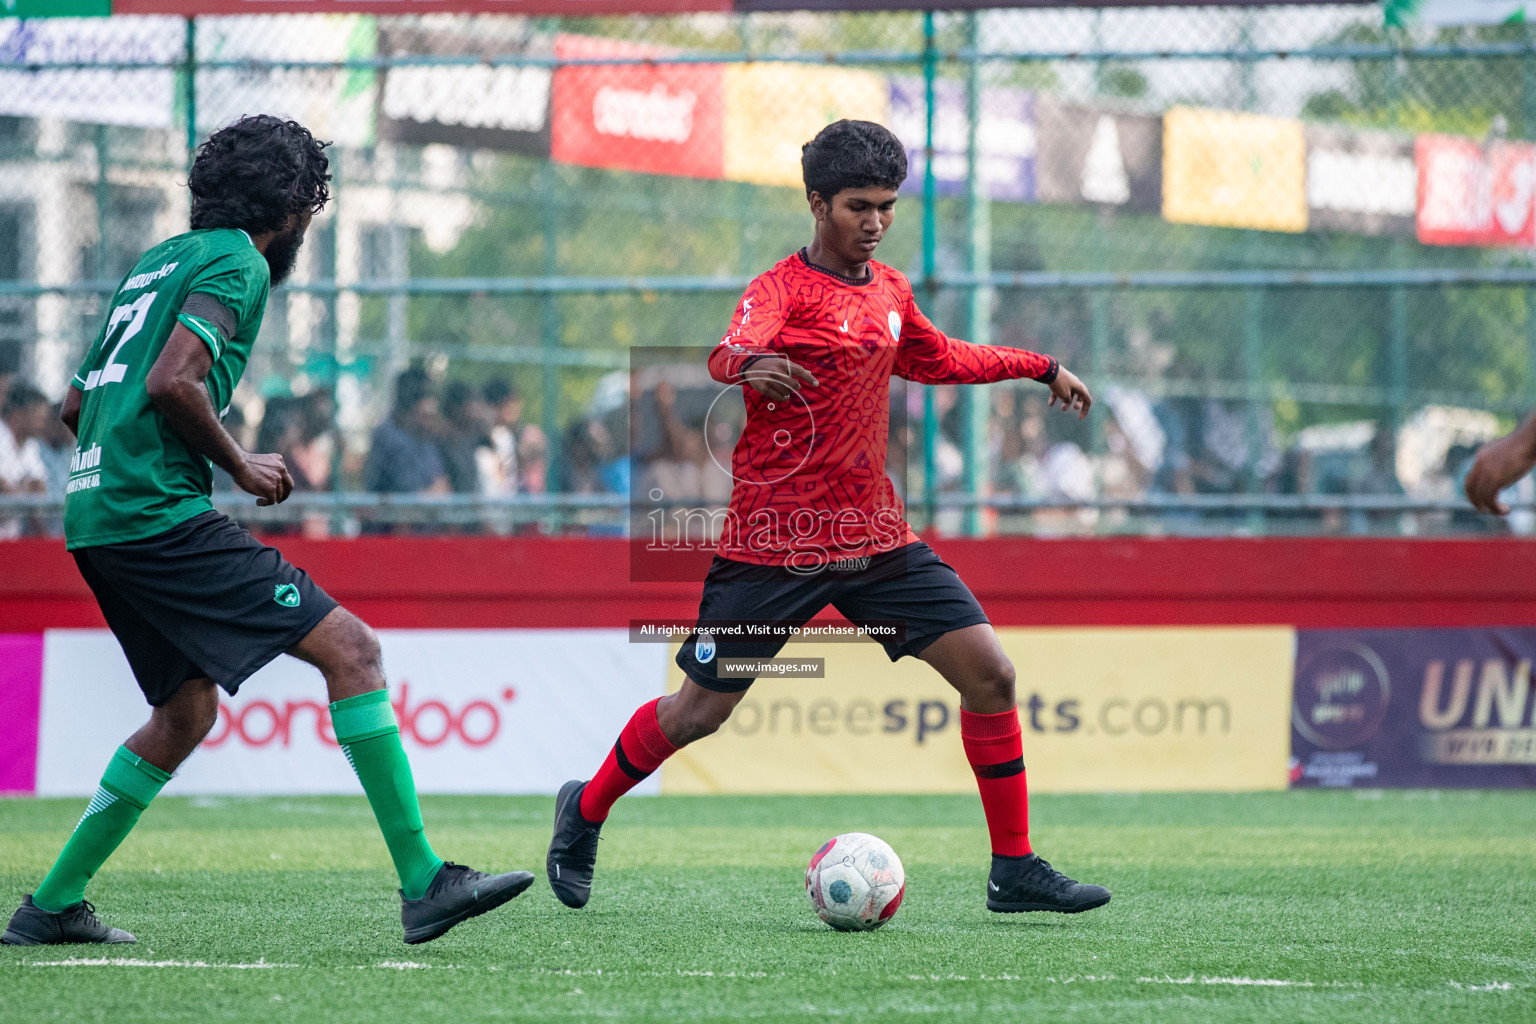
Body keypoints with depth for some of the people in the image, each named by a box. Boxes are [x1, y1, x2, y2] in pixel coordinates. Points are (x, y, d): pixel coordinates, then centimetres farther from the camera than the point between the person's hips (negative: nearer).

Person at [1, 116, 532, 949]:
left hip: (95, 515, 10)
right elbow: (171, 382, -19)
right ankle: (422, 886, -18)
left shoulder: (160, 260, 23)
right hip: (159, 513, -10)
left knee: (188, 709, 21)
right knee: (347, 645, -11)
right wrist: (240, 466, -6)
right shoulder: (235, 264, -4)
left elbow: (75, 404, 26)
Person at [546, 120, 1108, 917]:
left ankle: (1013, 872, 3)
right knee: (699, 713, 1)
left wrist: (1040, 368, 34)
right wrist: (751, 365, -56)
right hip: (774, 542, -6)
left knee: (989, 673, -6)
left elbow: (935, 359, 33)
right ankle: (585, 813, 28)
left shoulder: (889, 291, 12)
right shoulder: (782, 288, -10)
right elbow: (730, 352, -32)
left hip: (875, 536, 6)